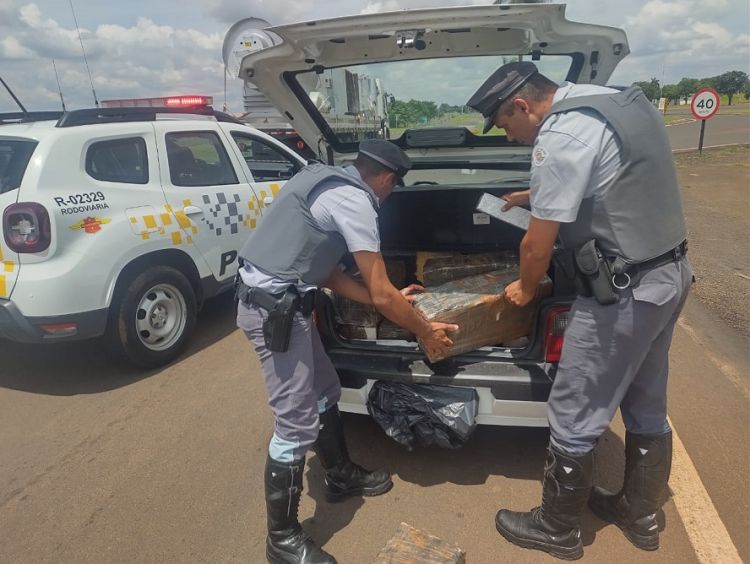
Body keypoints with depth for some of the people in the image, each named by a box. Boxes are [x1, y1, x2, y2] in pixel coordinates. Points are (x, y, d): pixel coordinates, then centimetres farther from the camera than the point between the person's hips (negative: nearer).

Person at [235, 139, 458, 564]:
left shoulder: (329, 183, 16)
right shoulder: (355, 202, -14)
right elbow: (381, 294, -14)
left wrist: (389, 298, 19)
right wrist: (426, 332, 2)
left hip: (279, 300, 11)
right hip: (273, 307, -10)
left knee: (325, 390, 22)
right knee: (297, 424, -2)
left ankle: (342, 477, 42)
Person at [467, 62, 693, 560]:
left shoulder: (559, 137, -19)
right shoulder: (620, 100, 11)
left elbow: (538, 245, -15)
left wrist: (525, 288, 4)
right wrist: (534, 195, 31)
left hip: (623, 292, -10)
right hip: (670, 273, 10)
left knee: (574, 420, 5)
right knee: (647, 409, 22)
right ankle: (640, 514, 41)